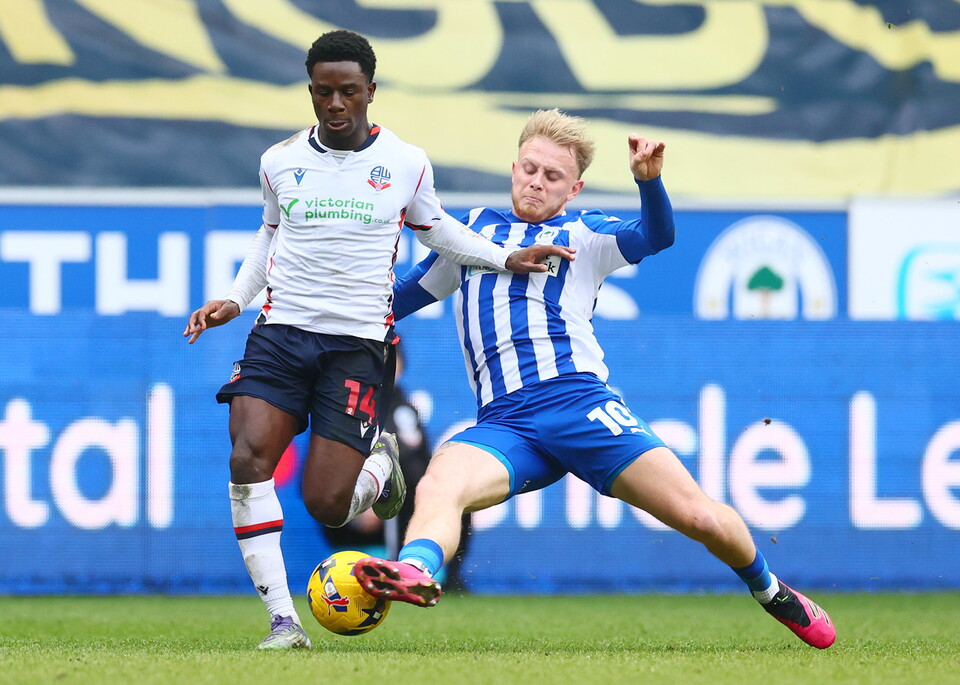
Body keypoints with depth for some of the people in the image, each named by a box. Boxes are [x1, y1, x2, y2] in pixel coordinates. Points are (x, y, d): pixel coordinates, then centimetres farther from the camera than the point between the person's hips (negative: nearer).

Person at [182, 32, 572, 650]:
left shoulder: (406, 163, 3)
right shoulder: (281, 162, 8)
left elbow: (434, 226, 22)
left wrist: (505, 258, 12)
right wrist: (235, 300, 15)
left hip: (357, 344, -2)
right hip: (282, 332, 2)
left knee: (326, 504, -12)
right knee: (248, 461, -22)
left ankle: (380, 463, 26)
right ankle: (283, 621, -16)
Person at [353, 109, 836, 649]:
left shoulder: (582, 235, 17)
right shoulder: (474, 231, 26)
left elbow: (656, 235, -2)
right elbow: (407, 294, 39)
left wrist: (649, 179, -21)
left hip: (580, 401, -1)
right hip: (502, 424, 1)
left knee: (698, 516, -9)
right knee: (439, 486, -33)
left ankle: (771, 591, 19)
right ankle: (413, 573, -62)